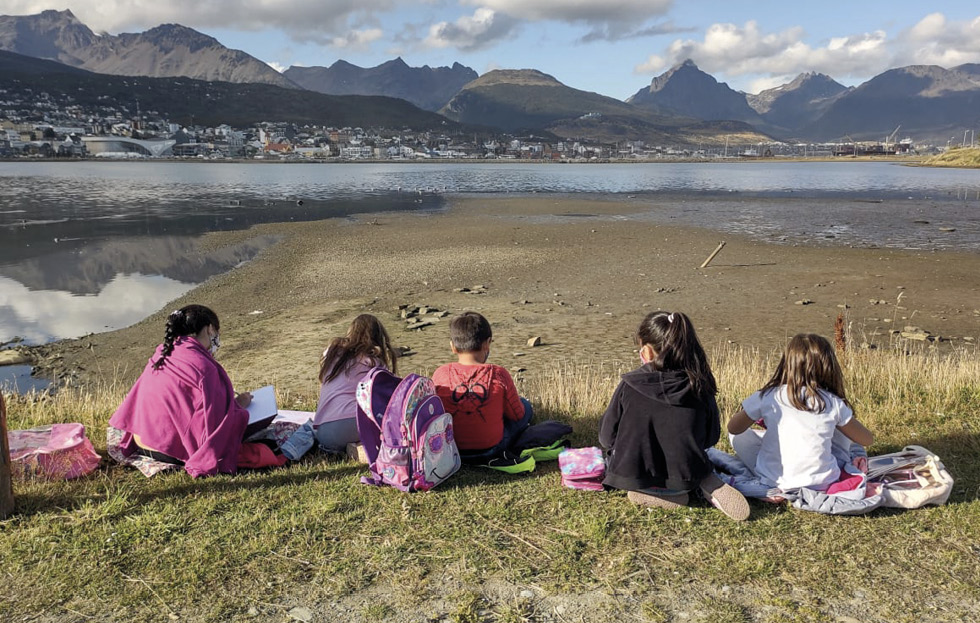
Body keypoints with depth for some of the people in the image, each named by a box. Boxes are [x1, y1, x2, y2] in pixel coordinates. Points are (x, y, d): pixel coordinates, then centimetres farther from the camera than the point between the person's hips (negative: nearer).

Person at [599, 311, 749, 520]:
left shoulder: (629, 386, -15)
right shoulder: (700, 388, -8)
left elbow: (607, 438, -6)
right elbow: (711, 439, 3)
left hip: (633, 475, -2)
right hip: (685, 477, 2)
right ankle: (710, 486, 3)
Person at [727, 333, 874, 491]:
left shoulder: (767, 397, -8)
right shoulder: (832, 403, -6)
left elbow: (734, 428, 5)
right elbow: (868, 439, 6)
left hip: (776, 481, -1)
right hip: (821, 482, 2)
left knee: (738, 436, 19)